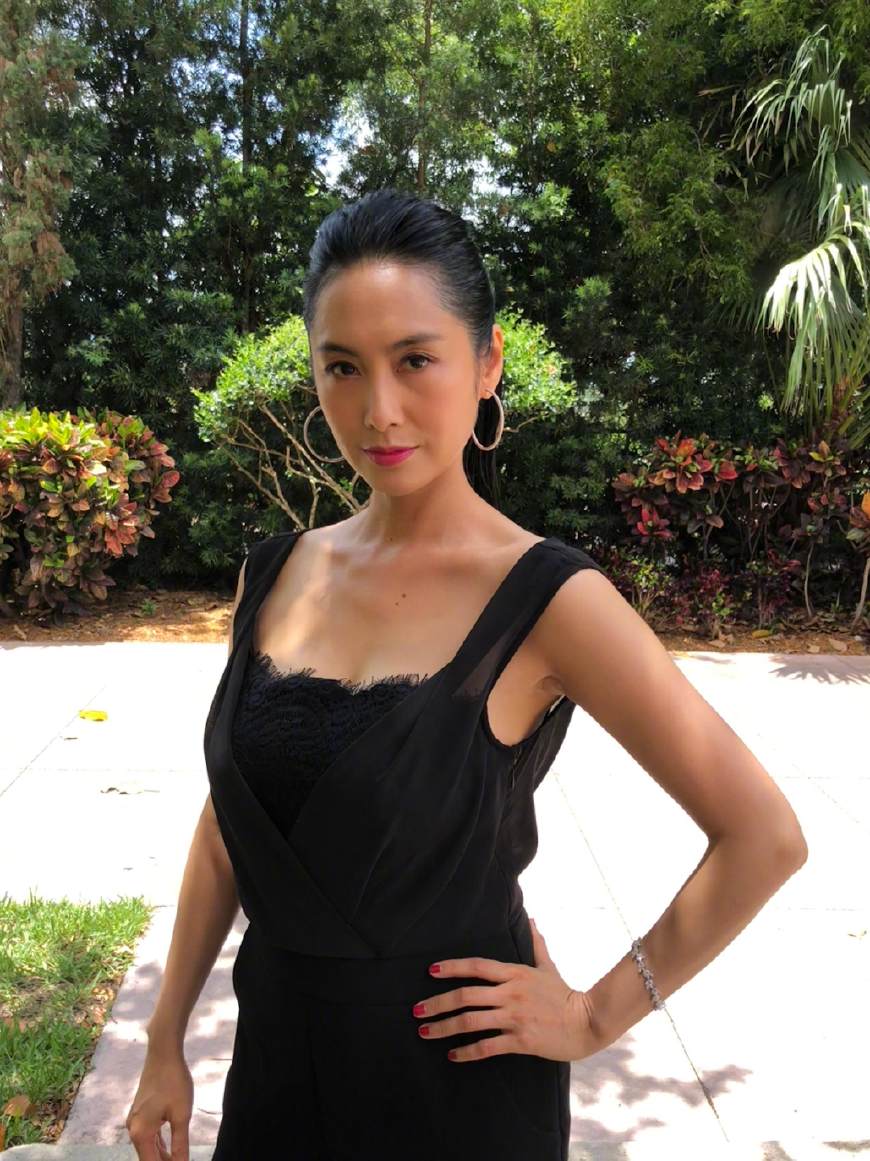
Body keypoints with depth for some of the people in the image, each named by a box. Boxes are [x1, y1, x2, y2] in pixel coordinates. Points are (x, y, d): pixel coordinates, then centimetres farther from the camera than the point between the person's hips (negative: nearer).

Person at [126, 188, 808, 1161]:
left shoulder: (546, 599, -19)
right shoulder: (277, 573, -4)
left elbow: (763, 837, -15)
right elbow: (227, 824, 5)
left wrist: (597, 1017, -10)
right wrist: (166, 1046, 8)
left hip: (457, 1073, -3)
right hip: (277, 1046, 4)